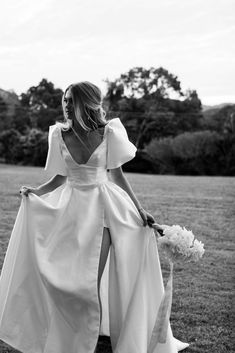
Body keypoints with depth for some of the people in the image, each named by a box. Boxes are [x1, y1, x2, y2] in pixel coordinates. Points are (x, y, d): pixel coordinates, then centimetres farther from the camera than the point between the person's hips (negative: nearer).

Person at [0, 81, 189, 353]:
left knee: (92, 283, -4)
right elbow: (60, 178, 9)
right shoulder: (60, 135, 2)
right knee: (65, 280, 4)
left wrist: (140, 210, -1)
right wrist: (35, 193, -8)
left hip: (101, 207, -3)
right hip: (71, 208, 3)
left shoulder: (108, 134, -5)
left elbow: (117, 176, 2)